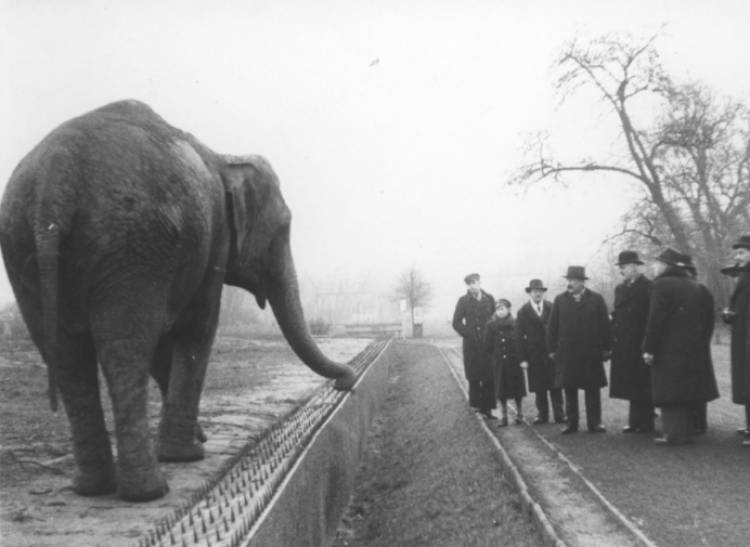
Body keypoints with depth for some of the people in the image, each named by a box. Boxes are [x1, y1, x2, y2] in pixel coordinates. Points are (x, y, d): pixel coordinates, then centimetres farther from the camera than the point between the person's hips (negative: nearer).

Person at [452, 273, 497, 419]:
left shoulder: (489, 299, 9)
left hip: (489, 345, 2)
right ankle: (476, 403, 8)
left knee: (489, 378, 1)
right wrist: (468, 334, -7)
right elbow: (456, 322, 3)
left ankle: (487, 408, 6)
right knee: (474, 377, 0)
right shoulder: (463, 301, 3)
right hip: (472, 346, -2)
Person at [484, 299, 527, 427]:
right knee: (501, 391, 4)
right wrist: (497, 356, 1)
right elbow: (488, 345, 0)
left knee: (517, 388, 6)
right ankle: (504, 417, 12)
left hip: (515, 361, -1)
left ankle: (519, 415, 18)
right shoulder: (490, 325, -2)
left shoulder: (515, 324, -5)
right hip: (499, 363, 1)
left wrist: (521, 357, -4)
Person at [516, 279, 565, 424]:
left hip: (552, 353, 0)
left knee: (555, 385, 2)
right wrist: (522, 358, -4)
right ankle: (542, 415, 14)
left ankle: (559, 415, 6)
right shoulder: (523, 311, 1)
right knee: (539, 387, 5)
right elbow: (519, 336, 1)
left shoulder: (551, 308, 1)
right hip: (534, 355, 0)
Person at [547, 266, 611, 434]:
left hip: (591, 353, -1)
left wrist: (605, 348, -3)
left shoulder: (596, 299, 3)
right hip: (567, 353, 1)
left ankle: (594, 423, 10)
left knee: (592, 389, 3)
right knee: (569, 389, 4)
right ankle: (571, 423, 12)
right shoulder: (560, 300, 6)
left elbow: (605, 325, 1)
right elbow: (552, 326, 6)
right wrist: (552, 349, 2)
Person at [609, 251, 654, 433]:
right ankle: (635, 422, 18)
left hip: (639, 347, -7)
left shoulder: (649, 288, -9)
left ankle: (645, 423, 8)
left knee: (641, 387, 0)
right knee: (631, 387, 11)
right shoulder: (620, 289, 15)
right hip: (623, 348, 7)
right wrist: (612, 341, 6)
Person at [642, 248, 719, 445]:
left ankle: (675, 434, -7)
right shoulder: (695, 286, 14)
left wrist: (649, 349, -14)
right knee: (686, 392, 12)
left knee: (670, 391, -5)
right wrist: (703, 343, 16)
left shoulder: (663, 284, -11)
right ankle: (685, 431, 16)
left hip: (669, 350, -8)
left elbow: (656, 320, -16)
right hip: (693, 349, 8)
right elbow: (707, 317, 14)